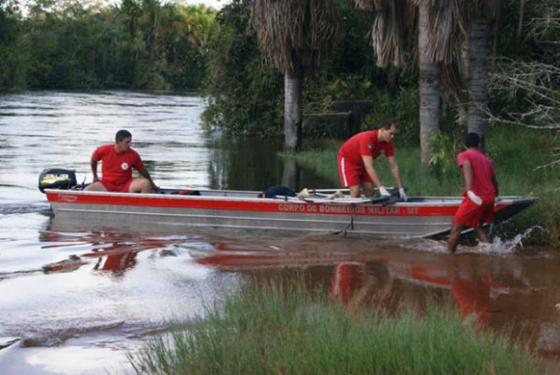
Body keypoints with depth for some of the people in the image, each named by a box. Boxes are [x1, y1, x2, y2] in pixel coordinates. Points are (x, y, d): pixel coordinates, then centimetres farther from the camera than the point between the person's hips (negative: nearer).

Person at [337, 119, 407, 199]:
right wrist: (381, 187, -45)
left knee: (369, 191, -4)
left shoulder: (388, 143, -15)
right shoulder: (367, 138, -37)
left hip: (362, 162, 7)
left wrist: (401, 188, -12)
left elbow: (393, 166, -8)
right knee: (355, 191, -19)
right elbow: (369, 167, -41)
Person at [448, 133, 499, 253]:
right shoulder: (486, 159, 21)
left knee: (456, 227, 1)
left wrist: (470, 190, -31)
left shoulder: (463, 156, 3)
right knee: (477, 226, 22)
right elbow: (494, 180, 26)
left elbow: (467, 168, -19)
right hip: (490, 197, 7)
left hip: (474, 197, -7)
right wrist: (495, 197, 42)